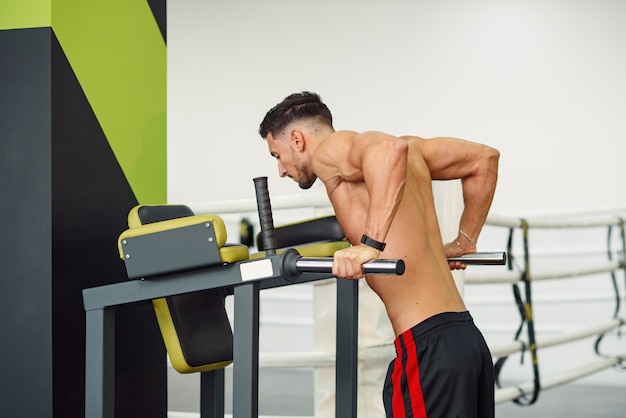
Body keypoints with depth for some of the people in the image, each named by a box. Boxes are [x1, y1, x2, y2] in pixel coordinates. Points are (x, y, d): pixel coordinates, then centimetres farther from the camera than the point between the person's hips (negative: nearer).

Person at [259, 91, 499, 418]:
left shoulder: (332, 149, -4)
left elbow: (392, 148, -26)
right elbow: (484, 158, 26)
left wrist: (370, 246, -28)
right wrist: (465, 241, 30)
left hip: (427, 345, -9)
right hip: (466, 337, 9)